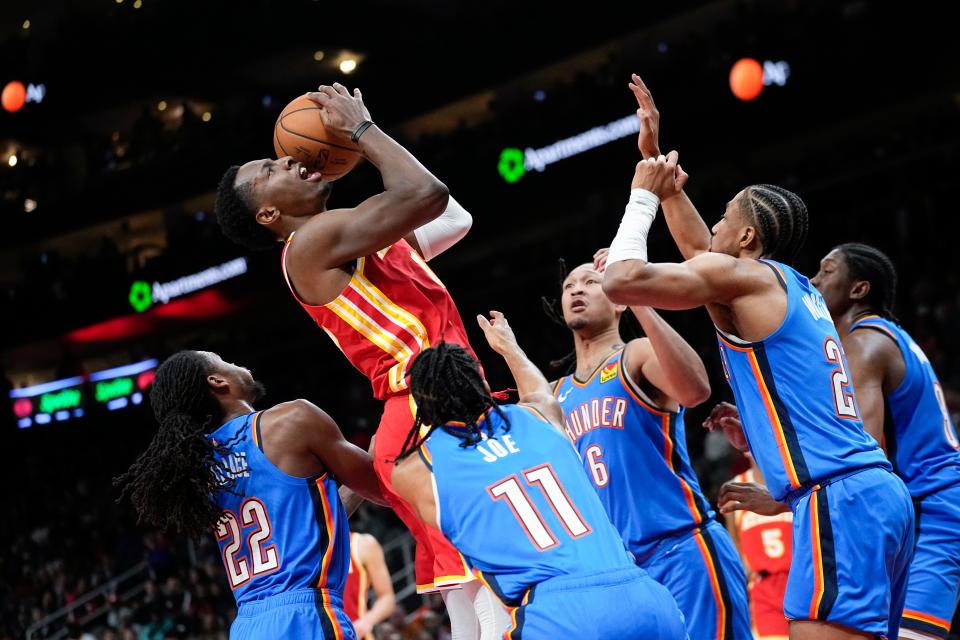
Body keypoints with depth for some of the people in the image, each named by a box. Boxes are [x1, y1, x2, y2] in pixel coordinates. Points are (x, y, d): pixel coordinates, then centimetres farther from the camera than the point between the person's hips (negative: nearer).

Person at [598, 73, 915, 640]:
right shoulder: (798, 288, 25)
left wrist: (644, 194, 5)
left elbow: (622, 280, -11)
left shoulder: (741, 274, -1)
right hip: (882, 489, 10)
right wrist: (657, 156, 43)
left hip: (838, 497, -10)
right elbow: (700, 247, 40)